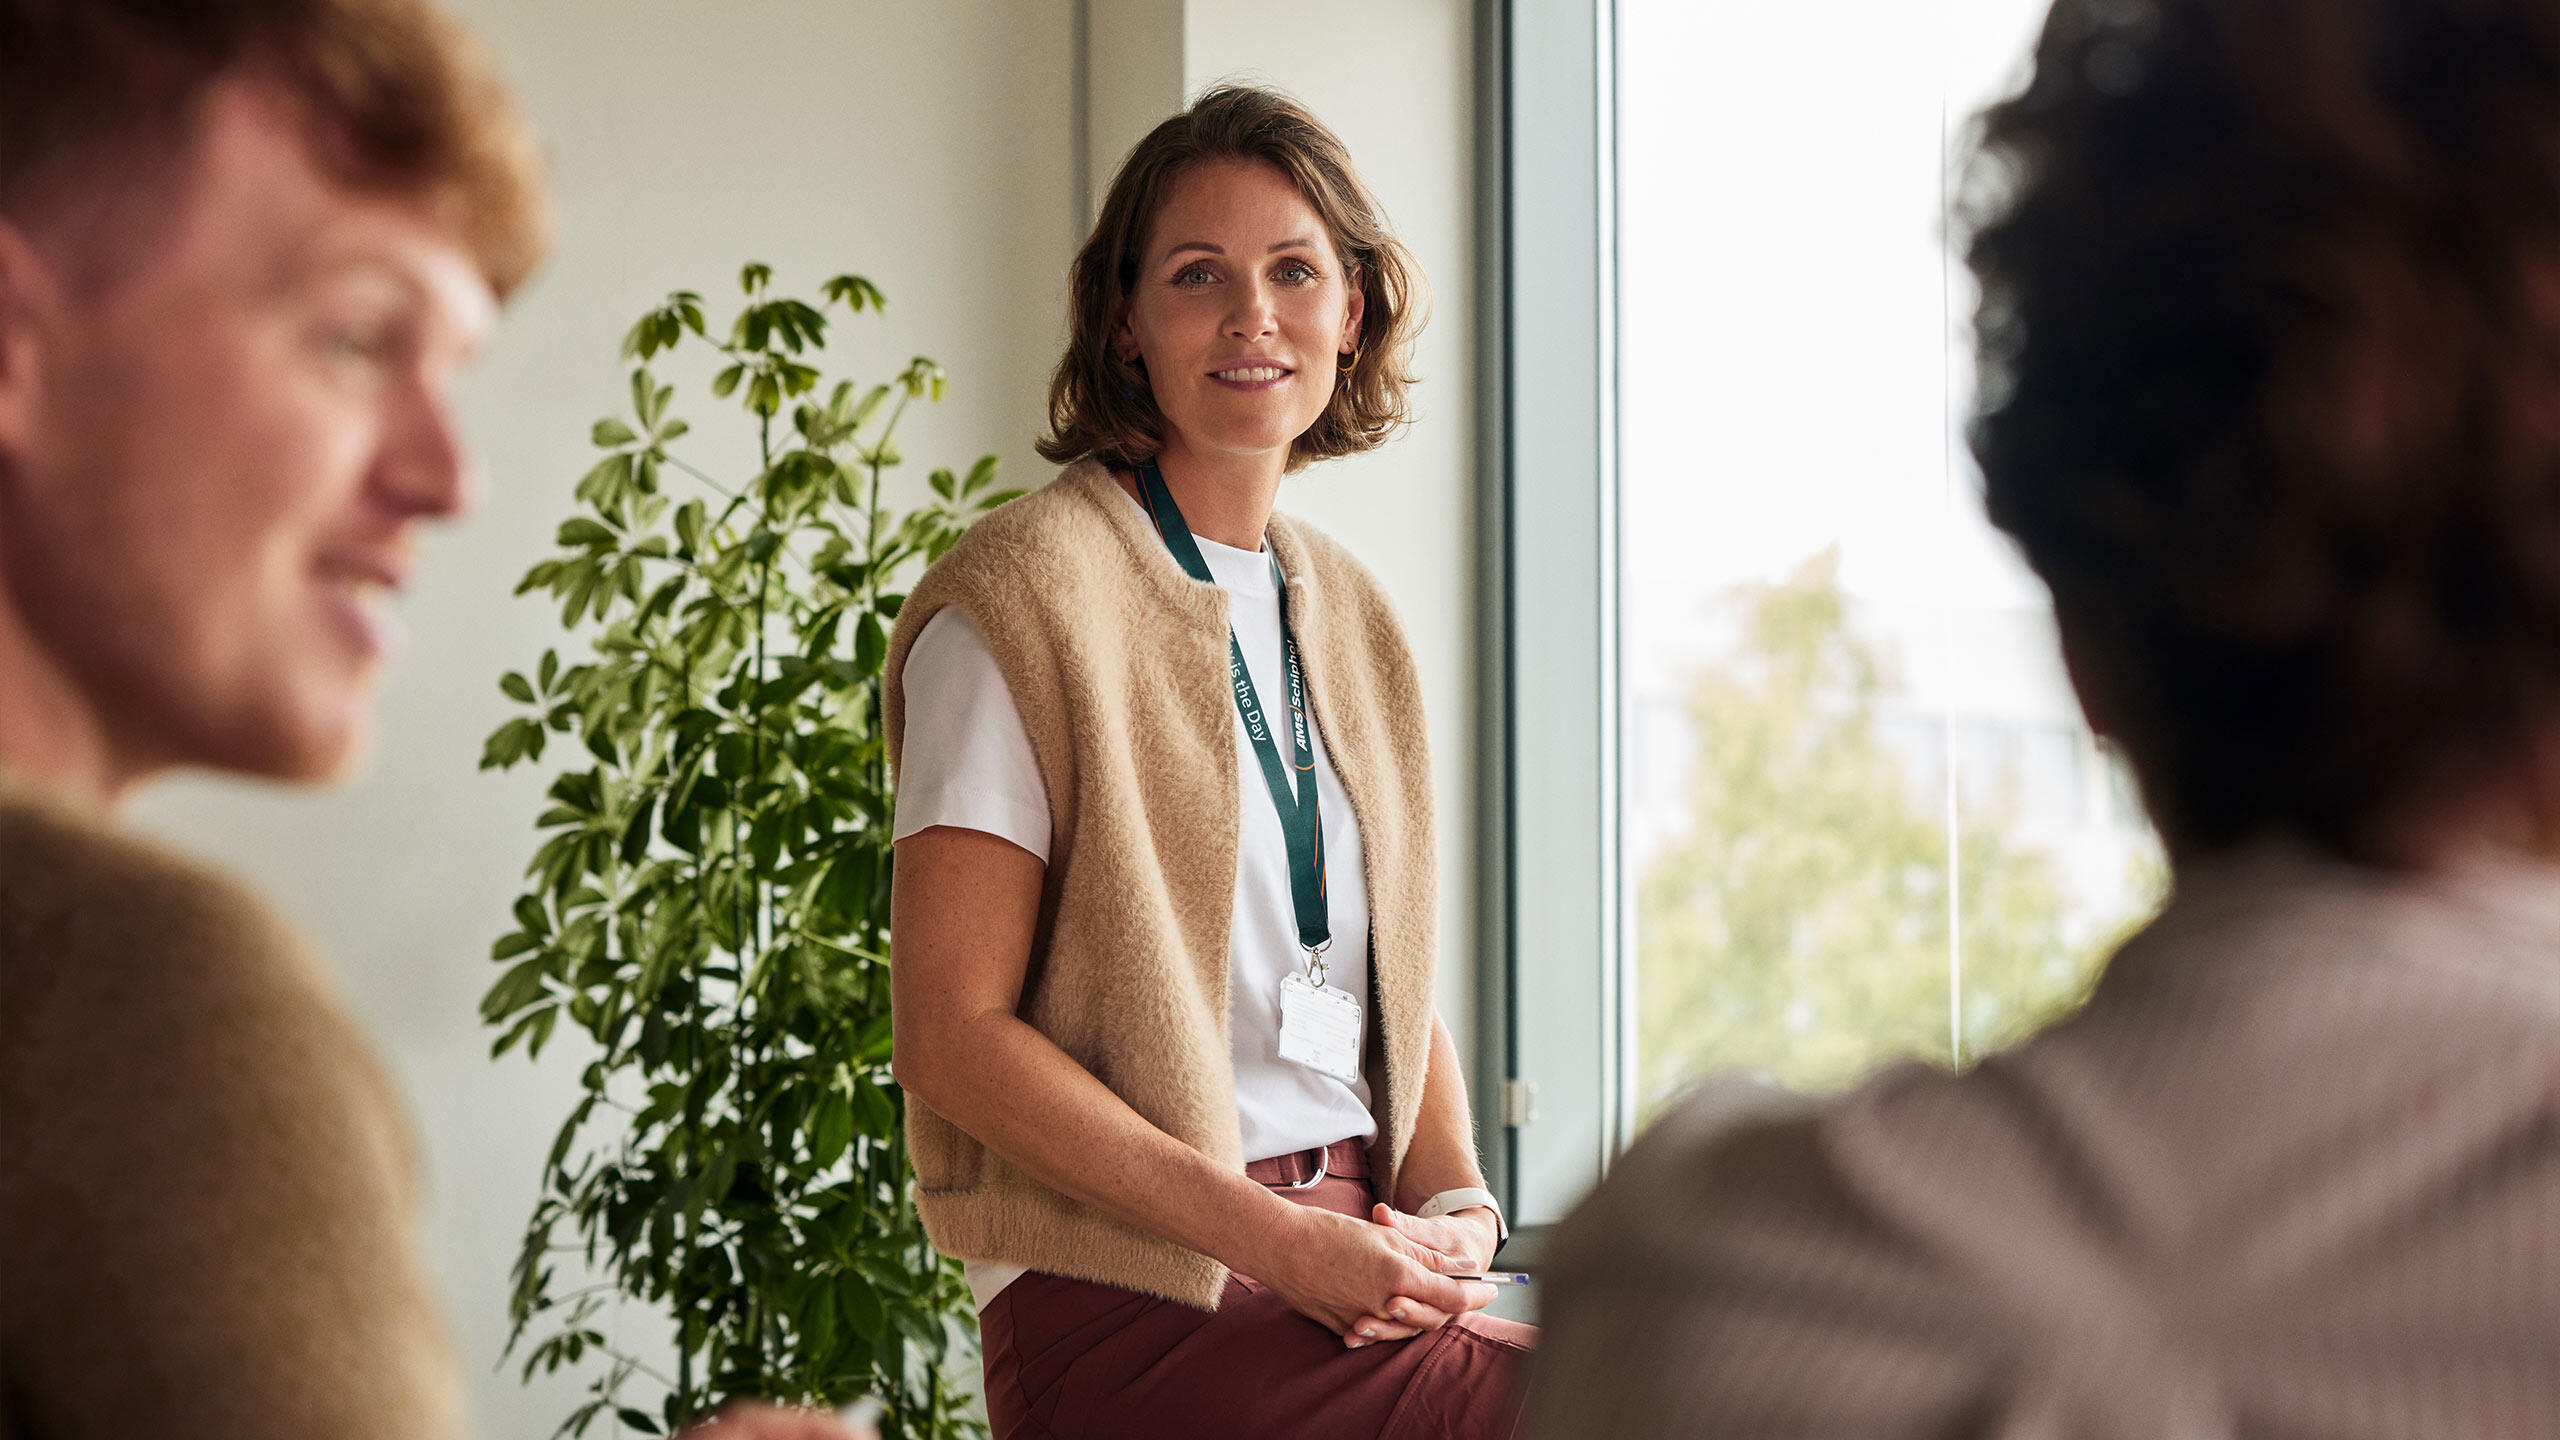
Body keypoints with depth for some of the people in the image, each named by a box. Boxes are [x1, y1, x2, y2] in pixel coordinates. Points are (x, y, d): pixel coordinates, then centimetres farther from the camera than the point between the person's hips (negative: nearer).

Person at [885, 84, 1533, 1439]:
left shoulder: (1345, 614, 17)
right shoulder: (1027, 593, -5)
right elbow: (952, 1033, -11)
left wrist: (1455, 1203, 1)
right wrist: (1273, 1237, -15)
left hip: (1354, 1265, 7)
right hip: (1136, 1305, -7)